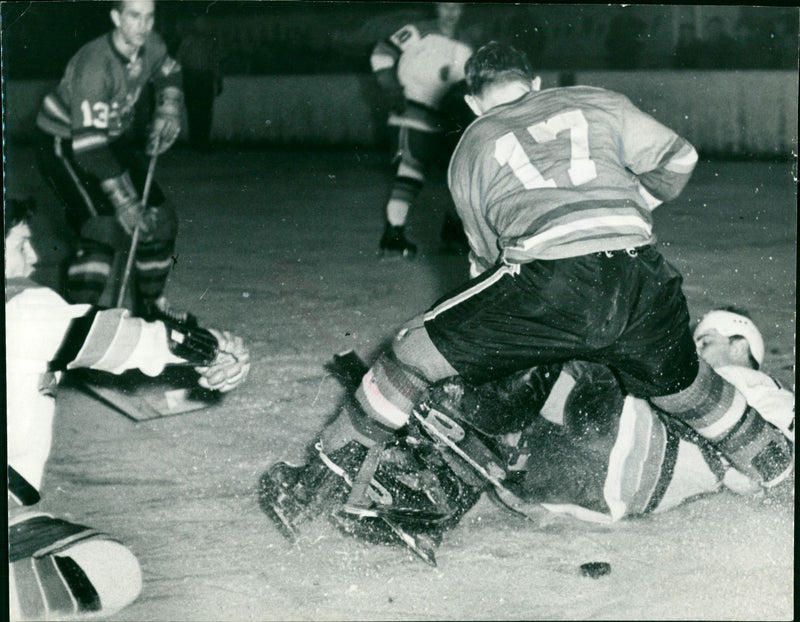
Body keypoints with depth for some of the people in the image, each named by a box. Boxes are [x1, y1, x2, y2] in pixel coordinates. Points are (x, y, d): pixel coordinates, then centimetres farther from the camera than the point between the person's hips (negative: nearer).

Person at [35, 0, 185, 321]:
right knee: (104, 224, -26)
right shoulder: (95, 65, -33)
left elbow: (169, 75, 17)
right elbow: (88, 144, -38)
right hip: (64, 145, -8)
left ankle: (150, 309, 19)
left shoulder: (151, 47, -11)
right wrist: (126, 203, -40)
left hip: (115, 138, 8)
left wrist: (167, 113, -1)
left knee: (160, 219, 2)